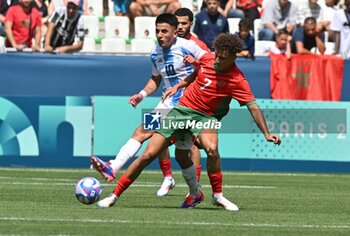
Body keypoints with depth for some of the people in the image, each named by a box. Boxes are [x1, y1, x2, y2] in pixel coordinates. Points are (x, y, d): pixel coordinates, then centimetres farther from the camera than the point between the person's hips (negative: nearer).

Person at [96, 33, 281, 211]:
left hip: (205, 116, -3)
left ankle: (218, 196, -14)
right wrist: (178, 86, 12)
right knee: (148, 155, -5)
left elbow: (253, 107, -20)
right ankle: (115, 195, 4)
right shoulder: (206, 59, -3)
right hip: (182, 108, 3)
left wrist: (266, 133, -27)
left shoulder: (237, 80, -16)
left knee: (211, 148, -36)